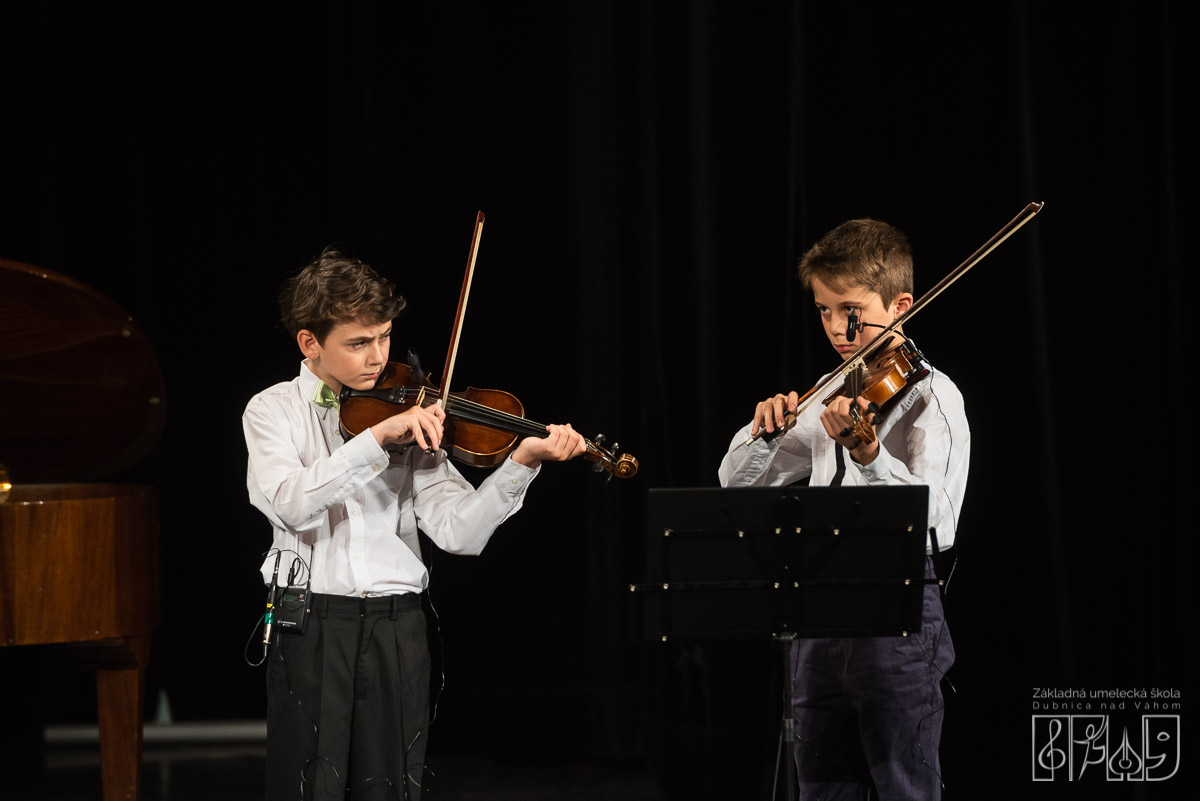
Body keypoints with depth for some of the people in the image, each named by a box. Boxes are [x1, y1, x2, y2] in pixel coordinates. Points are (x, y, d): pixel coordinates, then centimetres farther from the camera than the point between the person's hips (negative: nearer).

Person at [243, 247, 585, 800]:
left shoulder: (410, 420, 9)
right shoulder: (273, 411, 3)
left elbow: (458, 531, -2)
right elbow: (291, 503, -18)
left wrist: (521, 463, -16)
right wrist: (379, 438, -25)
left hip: (397, 628, 2)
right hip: (311, 624, -2)